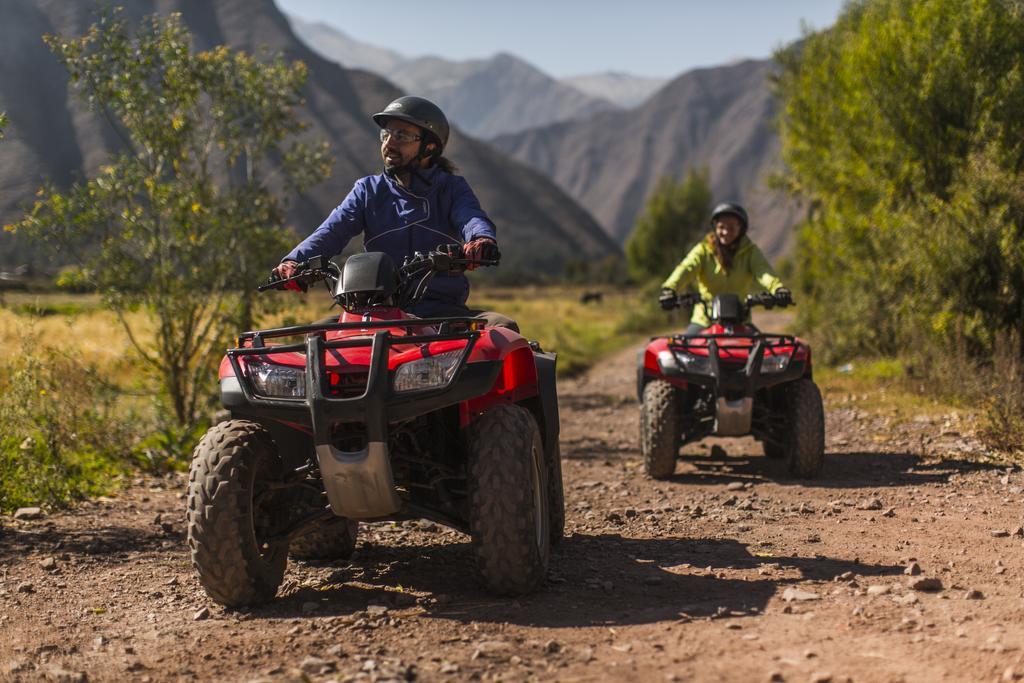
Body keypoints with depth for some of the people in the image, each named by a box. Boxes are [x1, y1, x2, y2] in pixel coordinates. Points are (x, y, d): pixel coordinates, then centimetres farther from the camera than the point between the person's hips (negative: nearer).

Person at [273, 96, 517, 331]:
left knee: (504, 327, -27)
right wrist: (295, 260, -24)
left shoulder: (451, 188, 9)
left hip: (443, 310, -1)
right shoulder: (368, 189, 13)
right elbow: (334, 228, -2)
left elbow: (472, 218, -13)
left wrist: (483, 240, -40)